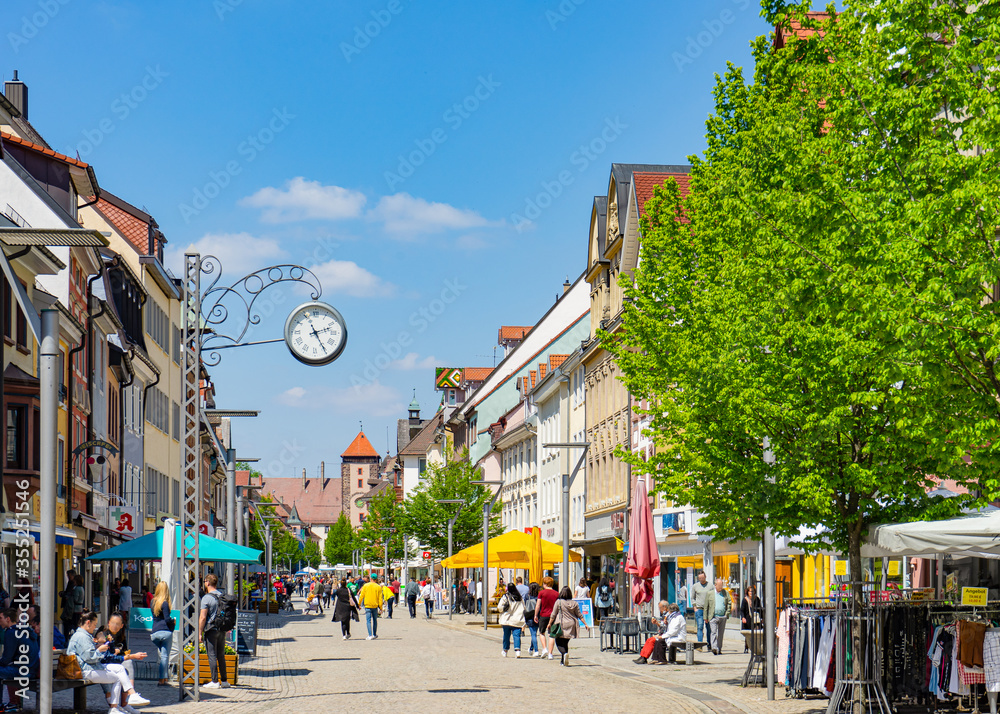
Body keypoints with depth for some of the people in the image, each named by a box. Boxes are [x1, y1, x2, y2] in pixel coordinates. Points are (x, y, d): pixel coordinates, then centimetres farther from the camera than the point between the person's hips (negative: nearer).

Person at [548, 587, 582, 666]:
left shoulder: (558, 602, -6)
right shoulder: (574, 603, 3)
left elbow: (553, 615, -3)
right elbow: (579, 615, 7)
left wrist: (549, 623, 9)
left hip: (561, 625, -4)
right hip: (571, 626, 4)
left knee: (559, 642, 1)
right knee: (565, 642, 15)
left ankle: (564, 653, -28)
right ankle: (563, 661, 16)